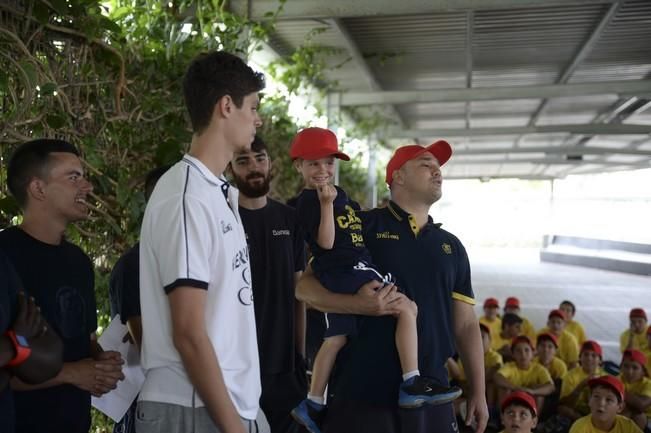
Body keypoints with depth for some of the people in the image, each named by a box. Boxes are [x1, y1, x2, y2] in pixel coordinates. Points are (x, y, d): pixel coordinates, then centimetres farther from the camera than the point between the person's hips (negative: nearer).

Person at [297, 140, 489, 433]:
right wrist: (361, 305, -21)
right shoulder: (361, 226, -2)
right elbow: (305, 287, -5)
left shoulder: (451, 246, 13)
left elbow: (465, 324, 15)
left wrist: (478, 391, 10)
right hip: (361, 391, -4)